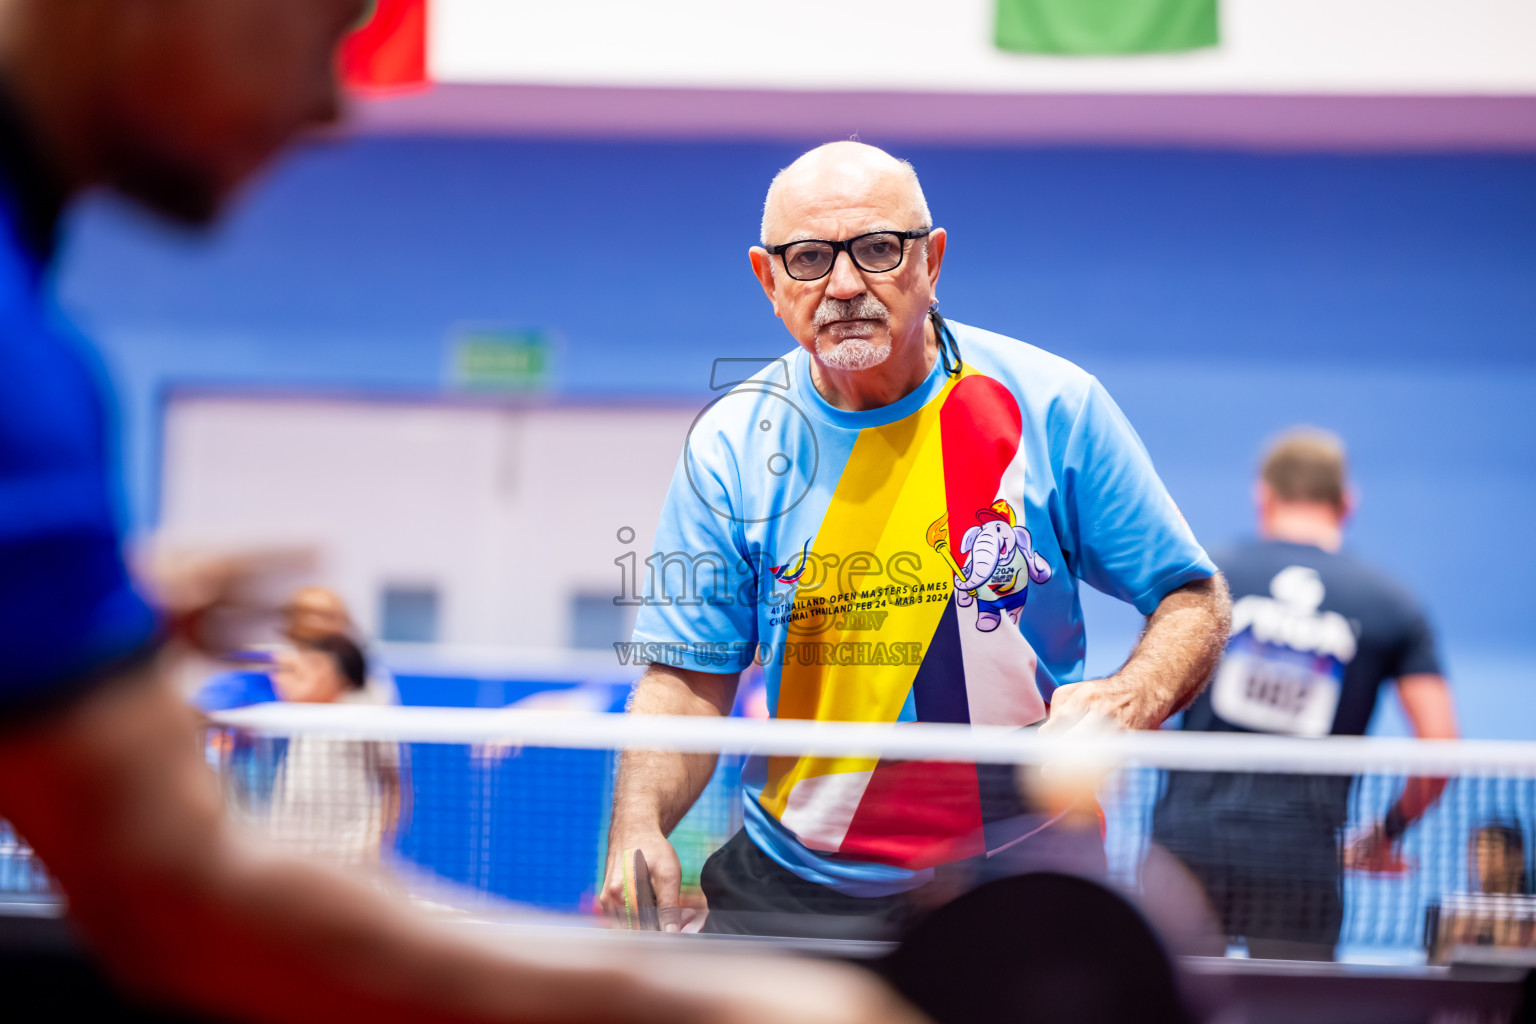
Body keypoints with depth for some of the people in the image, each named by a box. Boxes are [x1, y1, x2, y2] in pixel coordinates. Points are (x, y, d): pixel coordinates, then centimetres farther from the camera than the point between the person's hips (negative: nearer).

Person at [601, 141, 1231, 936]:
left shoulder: (1051, 407, -5)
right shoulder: (729, 448, -2)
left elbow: (1193, 599, 2)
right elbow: (689, 682, 0)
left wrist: (1131, 698, -20)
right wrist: (639, 827, -19)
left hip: (1018, 875, -1)